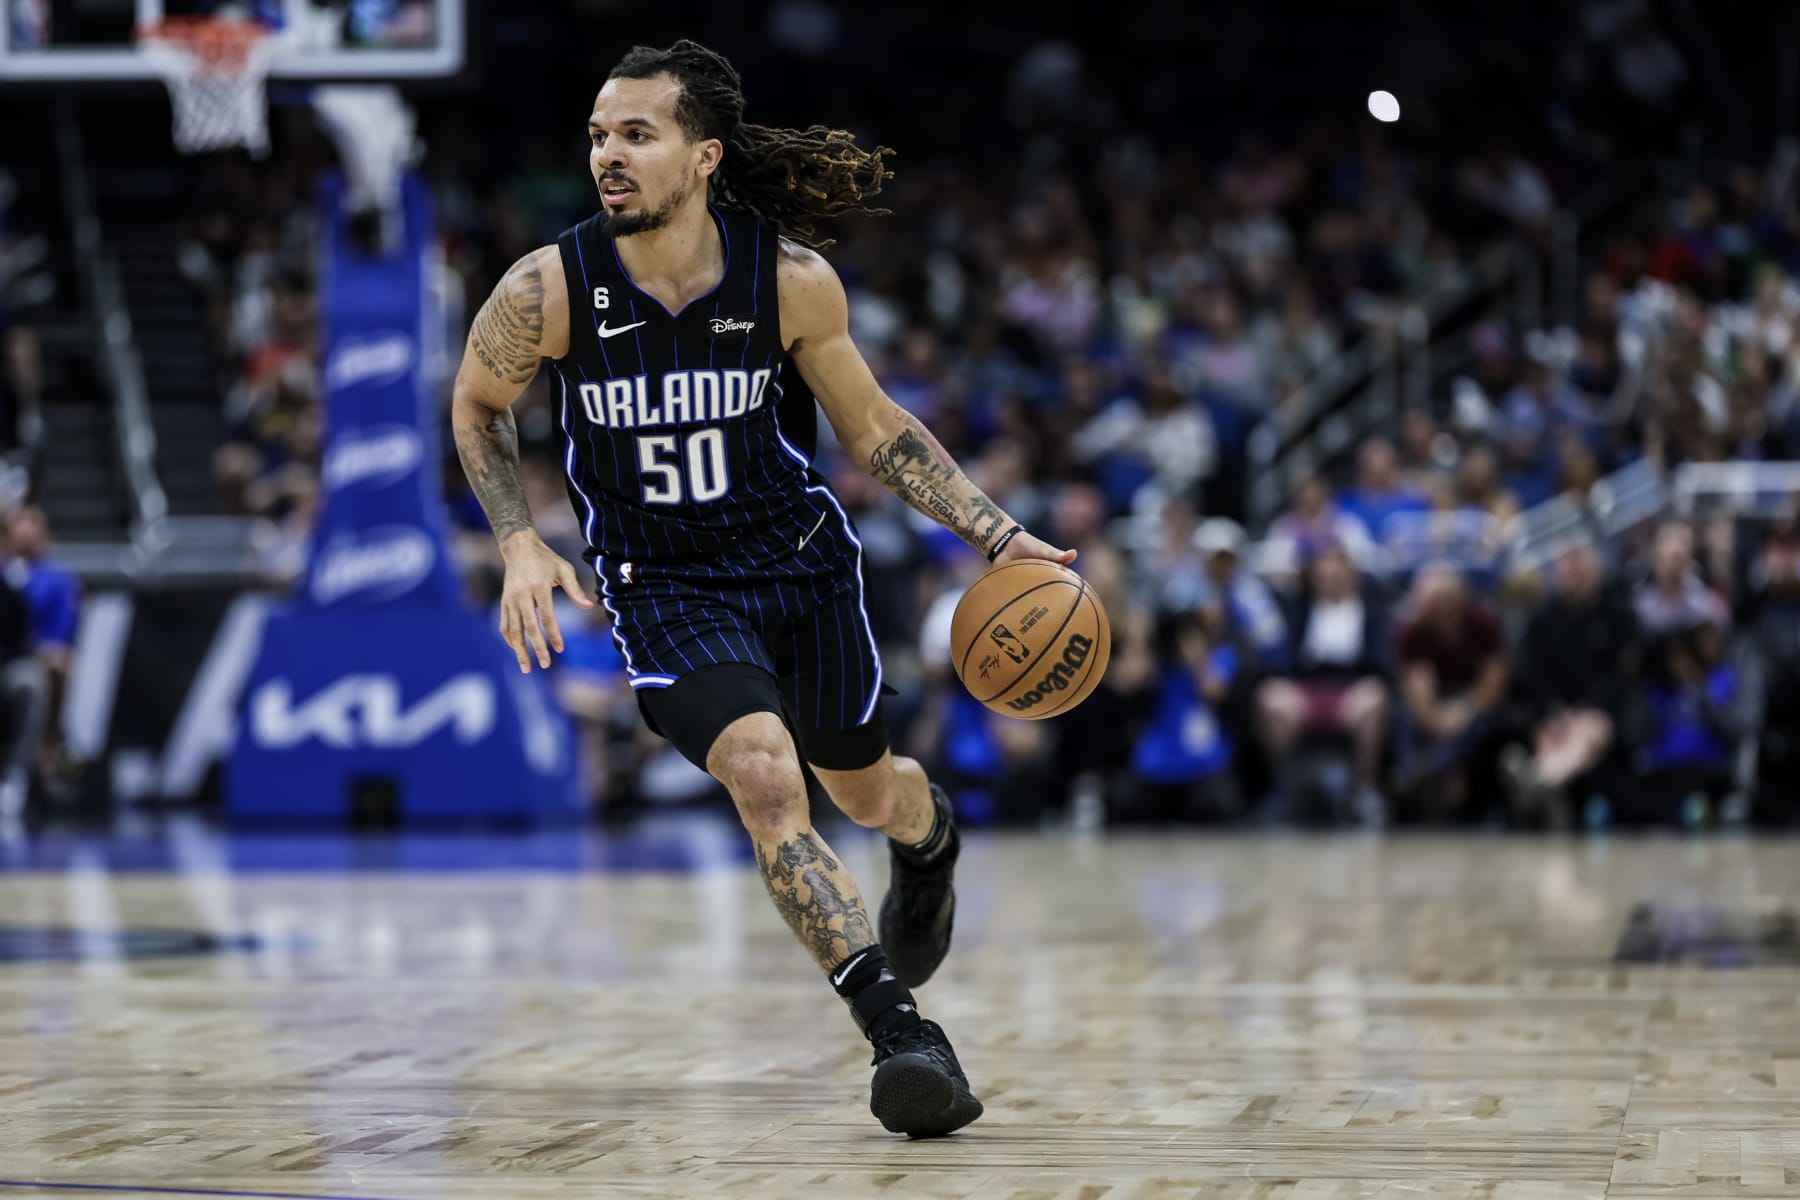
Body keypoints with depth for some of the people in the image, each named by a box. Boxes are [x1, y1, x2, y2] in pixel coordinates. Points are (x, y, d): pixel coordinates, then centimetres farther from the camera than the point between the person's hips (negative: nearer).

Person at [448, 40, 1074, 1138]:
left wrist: (1000, 537, -8)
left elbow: (872, 424, -2)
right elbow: (477, 406, 2)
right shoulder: (549, 290, -19)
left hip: (801, 562, 2)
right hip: (666, 587, -1)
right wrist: (522, 544, -10)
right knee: (764, 777, -26)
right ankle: (900, 1030, -22)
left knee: (866, 788, 20)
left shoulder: (792, 279, -17)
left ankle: (931, 835, 60)